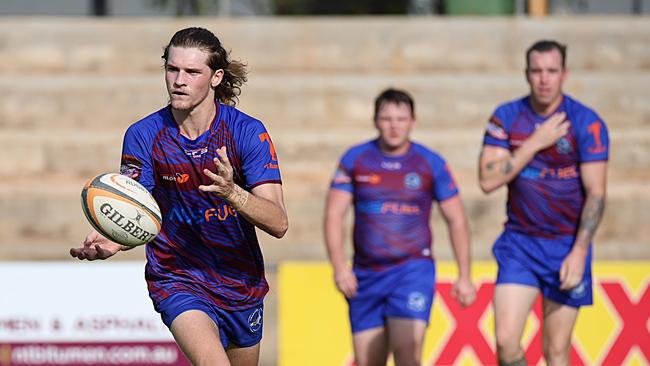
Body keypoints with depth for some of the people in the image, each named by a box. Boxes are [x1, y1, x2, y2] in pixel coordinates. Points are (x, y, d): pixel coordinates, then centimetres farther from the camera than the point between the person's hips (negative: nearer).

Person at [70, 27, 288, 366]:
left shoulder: (248, 132, -12)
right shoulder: (143, 135, -10)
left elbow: (279, 223, -19)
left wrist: (232, 192, -38)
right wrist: (112, 243, -34)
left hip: (242, 283, 3)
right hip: (177, 281, -2)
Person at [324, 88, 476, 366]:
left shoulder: (432, 164, 0)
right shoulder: (355, 160, 3)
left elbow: (456, 220, 7)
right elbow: (334, 215, 0)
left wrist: (464, 276, 3)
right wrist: (339, 266, -12)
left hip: (414, 269, -2)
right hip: (366, 274, 2)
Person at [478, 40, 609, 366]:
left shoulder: (587, 123, -8)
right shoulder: (506, 117, 1)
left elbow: (595, 193, -10)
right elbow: (488, 180, -8)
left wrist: (579, 253, -18)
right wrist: (536, 142, -14)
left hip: (567, 244, -2)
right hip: (520, 243, 2)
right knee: (506, 339, -11)